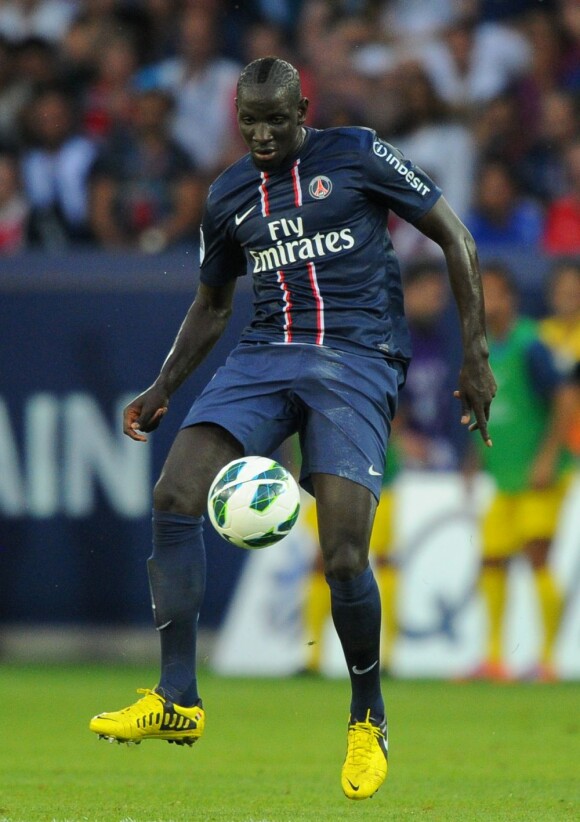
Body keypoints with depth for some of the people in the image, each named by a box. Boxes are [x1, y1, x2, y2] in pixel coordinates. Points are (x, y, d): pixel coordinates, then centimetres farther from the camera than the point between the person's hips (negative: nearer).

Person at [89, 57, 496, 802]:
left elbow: (454, 239, 3)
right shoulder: (228, 196, 14)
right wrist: (161, 391, 19)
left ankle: (368, 721, 7)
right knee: (174, 495, -18)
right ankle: (177, 702, -12)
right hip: (265, 354, 5)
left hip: (357, 359, -5)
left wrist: (476, 355, -2)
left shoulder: (356, 156, -1)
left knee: (343, 556, -17)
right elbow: (211, 304, 29)